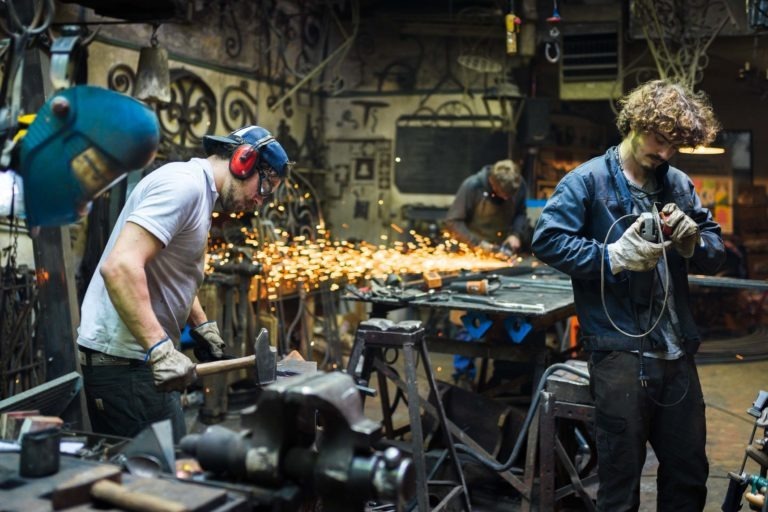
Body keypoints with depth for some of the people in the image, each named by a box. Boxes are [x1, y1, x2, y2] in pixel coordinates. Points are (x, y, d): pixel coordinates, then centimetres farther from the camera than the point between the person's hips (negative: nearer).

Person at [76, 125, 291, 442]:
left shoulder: (198, 193, 17)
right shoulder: (184, 184, -16)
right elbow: (120, 266, -28)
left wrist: (201, 324, 20)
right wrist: (161, 350, -31)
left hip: (143, 354, 10)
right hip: (125, 358, -10)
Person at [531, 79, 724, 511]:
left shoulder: (679, 184, 12)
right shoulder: (588, 180, -5)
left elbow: (717, 254, 14)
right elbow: (547, 240, -14)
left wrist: (693, 243, -8)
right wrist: (613, 257, -20)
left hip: (678, 353, 6)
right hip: (621, 353, -6)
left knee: (690, 475, 17)